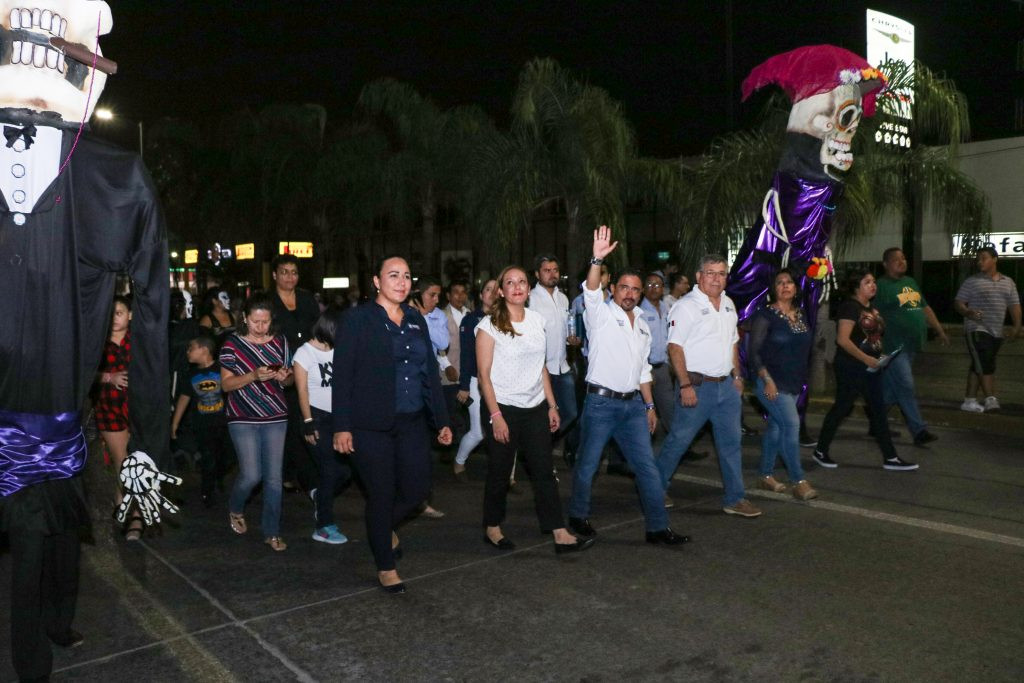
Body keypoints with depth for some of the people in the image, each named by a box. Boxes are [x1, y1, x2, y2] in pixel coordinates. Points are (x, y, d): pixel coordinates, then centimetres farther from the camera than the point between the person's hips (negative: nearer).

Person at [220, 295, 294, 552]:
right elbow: (225, 384, -6)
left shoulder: (280, 342, 5)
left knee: (274, 477, 3)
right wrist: (254, 376, -21)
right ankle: (235, 508, 27)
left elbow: (290, 378, 14)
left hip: (276, 418, 3)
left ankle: (271, 532, 15)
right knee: (251, 475, -6)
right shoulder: (233, 344, -4)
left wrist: (285, 377, -10)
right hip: (243, 419, -3)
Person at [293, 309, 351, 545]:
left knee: (347, 468, 1)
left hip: (339, 417, 5)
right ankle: (324, 526, 12)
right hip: (318, 417, -5)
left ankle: (321, 496, 33)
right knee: (332, 469, -4)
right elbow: (302, 391, -7)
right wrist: (308, 422, -11)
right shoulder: (304, 353, -5)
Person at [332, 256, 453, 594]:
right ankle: (385, 567, 24)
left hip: (412, 423, 5)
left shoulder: (416, 319, 11)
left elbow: (430, 371, 13)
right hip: (372, 426, -5)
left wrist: (442, 420, 10)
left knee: (417, 489, 6)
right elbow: (342, 375, -7)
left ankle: (385, 527, 39)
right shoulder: (358, 319, -4)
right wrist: (342, 426, -12)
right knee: (382, 495, 4)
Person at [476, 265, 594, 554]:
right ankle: (492, 529, 25)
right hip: (504, 408, -4)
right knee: (499, 473, 7)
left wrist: (552, 405, 9)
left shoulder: (537, 319, 6)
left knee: (544, 472, 3)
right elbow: (484, 374, -10)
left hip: (536, 408, 4)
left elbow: (541, 367, 12)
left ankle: (561, 535, 5)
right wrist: (495, 415, -15)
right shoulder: (490, 325, -8)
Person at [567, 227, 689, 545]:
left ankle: (657, 527, 12)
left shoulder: (642, 325, 15)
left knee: (647, 467, 5)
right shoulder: (602, 314, -4)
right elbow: (590, 291, -27)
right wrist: (597, 260, -42)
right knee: (587, 465, 6)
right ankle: (578, 515, 25)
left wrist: (650, 405, 15)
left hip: (633, 404, 6)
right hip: (601, 402, -6)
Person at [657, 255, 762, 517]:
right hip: (698, 386, -7)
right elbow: (675, 347, -16)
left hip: (727, 385, 7)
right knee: (678, 440, 1)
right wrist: (685, 385, -21)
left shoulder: (728, 304, 12)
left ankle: (734, 499, 18)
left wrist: (737, 376, 15)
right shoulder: (686, 306, -11)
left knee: (731, 443, 9)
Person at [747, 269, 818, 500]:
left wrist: (803, 379, 15)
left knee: (776, 427, 12)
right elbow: (753, 352, -13)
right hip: (773, 383, -7)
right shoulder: (765, 315, -10)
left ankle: (765, 475, 23)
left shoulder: (800, 314, 10)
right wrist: (767, 380, -20)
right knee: (791, 424, -13)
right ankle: (798, 481, -7)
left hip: (794, 383, 7)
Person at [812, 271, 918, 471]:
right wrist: (866, 359, -23)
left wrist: (879, 357, 9)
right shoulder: (849, 307, -14)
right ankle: (820, 452, 15)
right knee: (841, 408, 1)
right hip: (850, 367, -8)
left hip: (871, 367, 8)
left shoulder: (872, 308, 13)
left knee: (878, 411, 8)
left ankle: (890, 458, 13)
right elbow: (843, 339, -22)